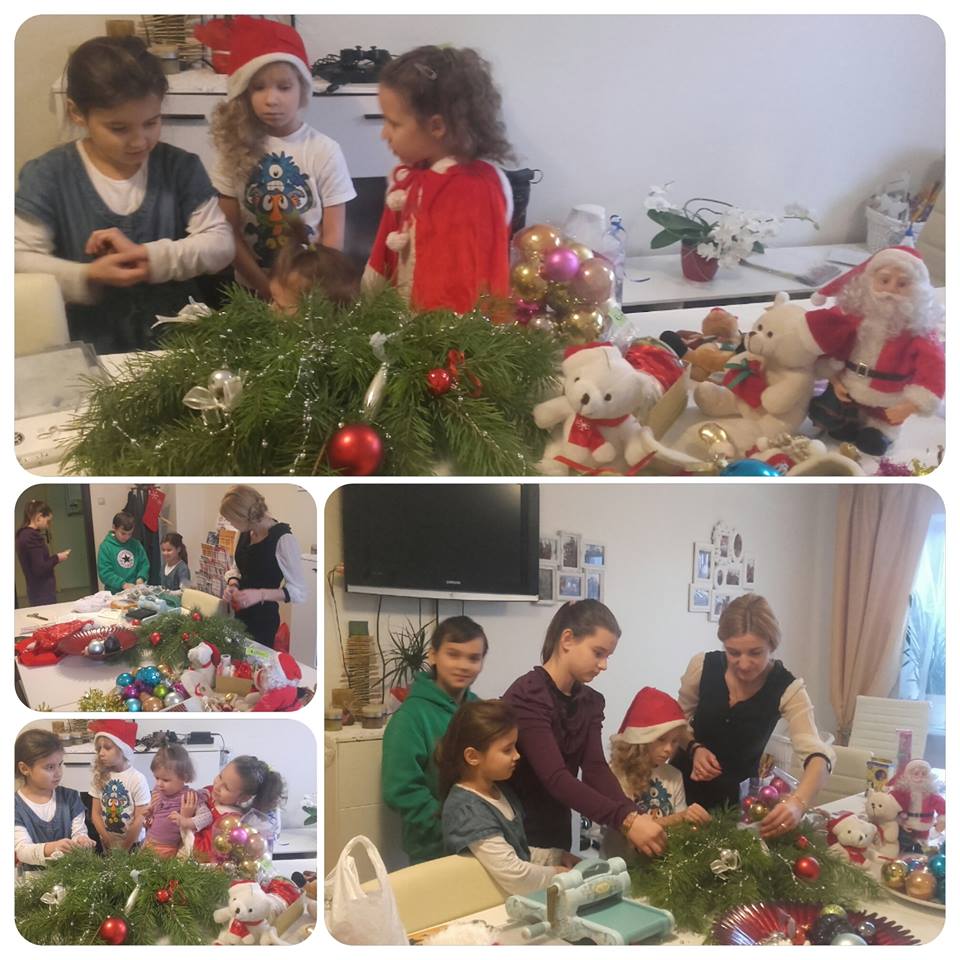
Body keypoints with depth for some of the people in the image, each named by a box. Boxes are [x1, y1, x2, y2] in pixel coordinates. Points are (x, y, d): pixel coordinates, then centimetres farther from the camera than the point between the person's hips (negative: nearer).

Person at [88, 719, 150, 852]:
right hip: (106, 844, 3)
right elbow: (96, 813, -4)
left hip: (133, 843, -3)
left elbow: (139, 819, -14)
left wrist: (124, 848, -11)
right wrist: (108, 842, -11)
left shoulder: (137, 779, -18)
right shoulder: (98, 777, -5)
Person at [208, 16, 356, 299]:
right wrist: (267, 289, -12)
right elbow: (230, 233, -3)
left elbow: (334, 236, -4)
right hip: (252, 290, 1)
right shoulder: (236, 148, -2)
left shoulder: (325, 151, -6)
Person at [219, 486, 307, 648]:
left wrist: (260, 594, -29)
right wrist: (233, 585, -6)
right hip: (239, 614, 7)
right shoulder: (245, 533, 2)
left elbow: (300, 592, -19)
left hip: (263, 619, -7)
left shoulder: (283, 539, -21)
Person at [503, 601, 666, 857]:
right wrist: (626, 820, -38)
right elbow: (555, 777, -30)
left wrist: (634, 814, -25)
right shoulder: (527, 697, -21)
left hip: (556, 829, 7)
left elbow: (596, 769, -8)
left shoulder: (590, 702, 4)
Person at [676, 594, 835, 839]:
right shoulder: (703, 667, -18)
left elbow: (817, 755, -32)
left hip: (739, 794, -1)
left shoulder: (788, 689, -22)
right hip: (688, 784, 1)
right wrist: (695, 748, -21)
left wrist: (798, 802, -51)